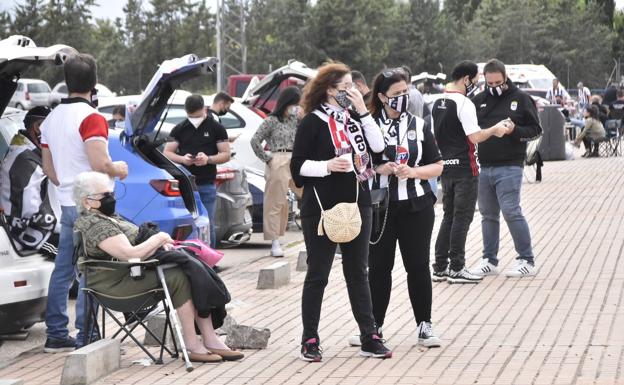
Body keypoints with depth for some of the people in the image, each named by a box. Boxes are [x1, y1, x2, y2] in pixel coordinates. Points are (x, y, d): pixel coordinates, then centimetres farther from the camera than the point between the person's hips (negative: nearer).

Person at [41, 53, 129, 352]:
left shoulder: (52, 118, 12)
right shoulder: (91, 118, -15)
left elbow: (49, 168, 18)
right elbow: (100, 164, -23)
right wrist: (119, 169, -4)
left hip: (67, 203, 8)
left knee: (63, 269, 12)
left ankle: (56, 335, 17)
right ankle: (85, 339, -4)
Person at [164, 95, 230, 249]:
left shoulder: (216, 128, 5)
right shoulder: (179, 129, 9)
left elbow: (226, 154, 3)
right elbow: (167, 153, 8)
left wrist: (208, 159, -16)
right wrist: (182, 158, -12)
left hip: (207, 185, -1)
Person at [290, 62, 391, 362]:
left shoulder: (354, 117, 11)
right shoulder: (313, 122, -6)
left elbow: (378, 146, -1)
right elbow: (298, 165, -7)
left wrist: (363, 112, -6)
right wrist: (328, 165, -21)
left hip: (357, 205, 6)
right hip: (322, 209, -6)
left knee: (358, 273, 9)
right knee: (318, 275, 1)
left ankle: (369, 338, 12)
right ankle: (310, 340, 8)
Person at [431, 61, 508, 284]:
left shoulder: (437, 104, 11)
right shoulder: (464, 104, -15)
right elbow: (475, 137, -20)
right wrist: (494, 130, -5)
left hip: (446, 167, 8)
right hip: (464, 169, -8)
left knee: (449, 216, 14)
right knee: (462, 218, -2)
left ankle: (440, 268, 14)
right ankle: (456, 269, 0)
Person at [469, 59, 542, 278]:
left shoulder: (521, 99, 1)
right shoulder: (479, 101, 12)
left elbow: (535, 129, 0)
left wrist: (515, 130, -16)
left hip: (509, 167, -5)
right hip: (484, 167, 5)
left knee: (511, 212, -10)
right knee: (488, 215, 10)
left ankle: (527, 261, -3)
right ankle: (489, 261, 19)